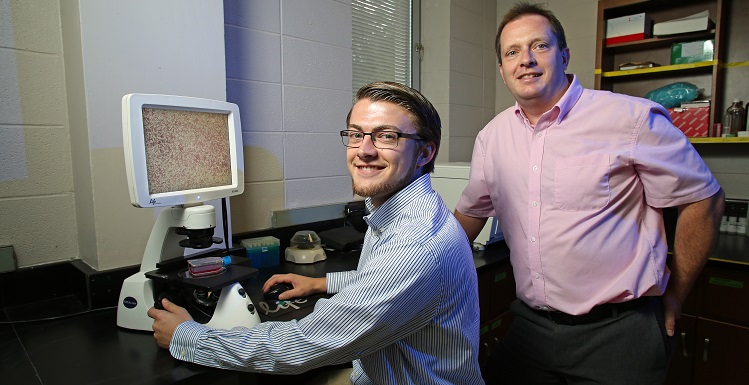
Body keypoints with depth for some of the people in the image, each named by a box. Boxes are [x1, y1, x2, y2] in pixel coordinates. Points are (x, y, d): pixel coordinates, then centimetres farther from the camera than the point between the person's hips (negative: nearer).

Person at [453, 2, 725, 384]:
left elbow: (703, 200, -3)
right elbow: (470, 212, 13)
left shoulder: (633, 119, -12)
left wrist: (674, 296, 3)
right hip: (530, 324, 4)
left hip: (616, 329, -3)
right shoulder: (491, 137, 2)